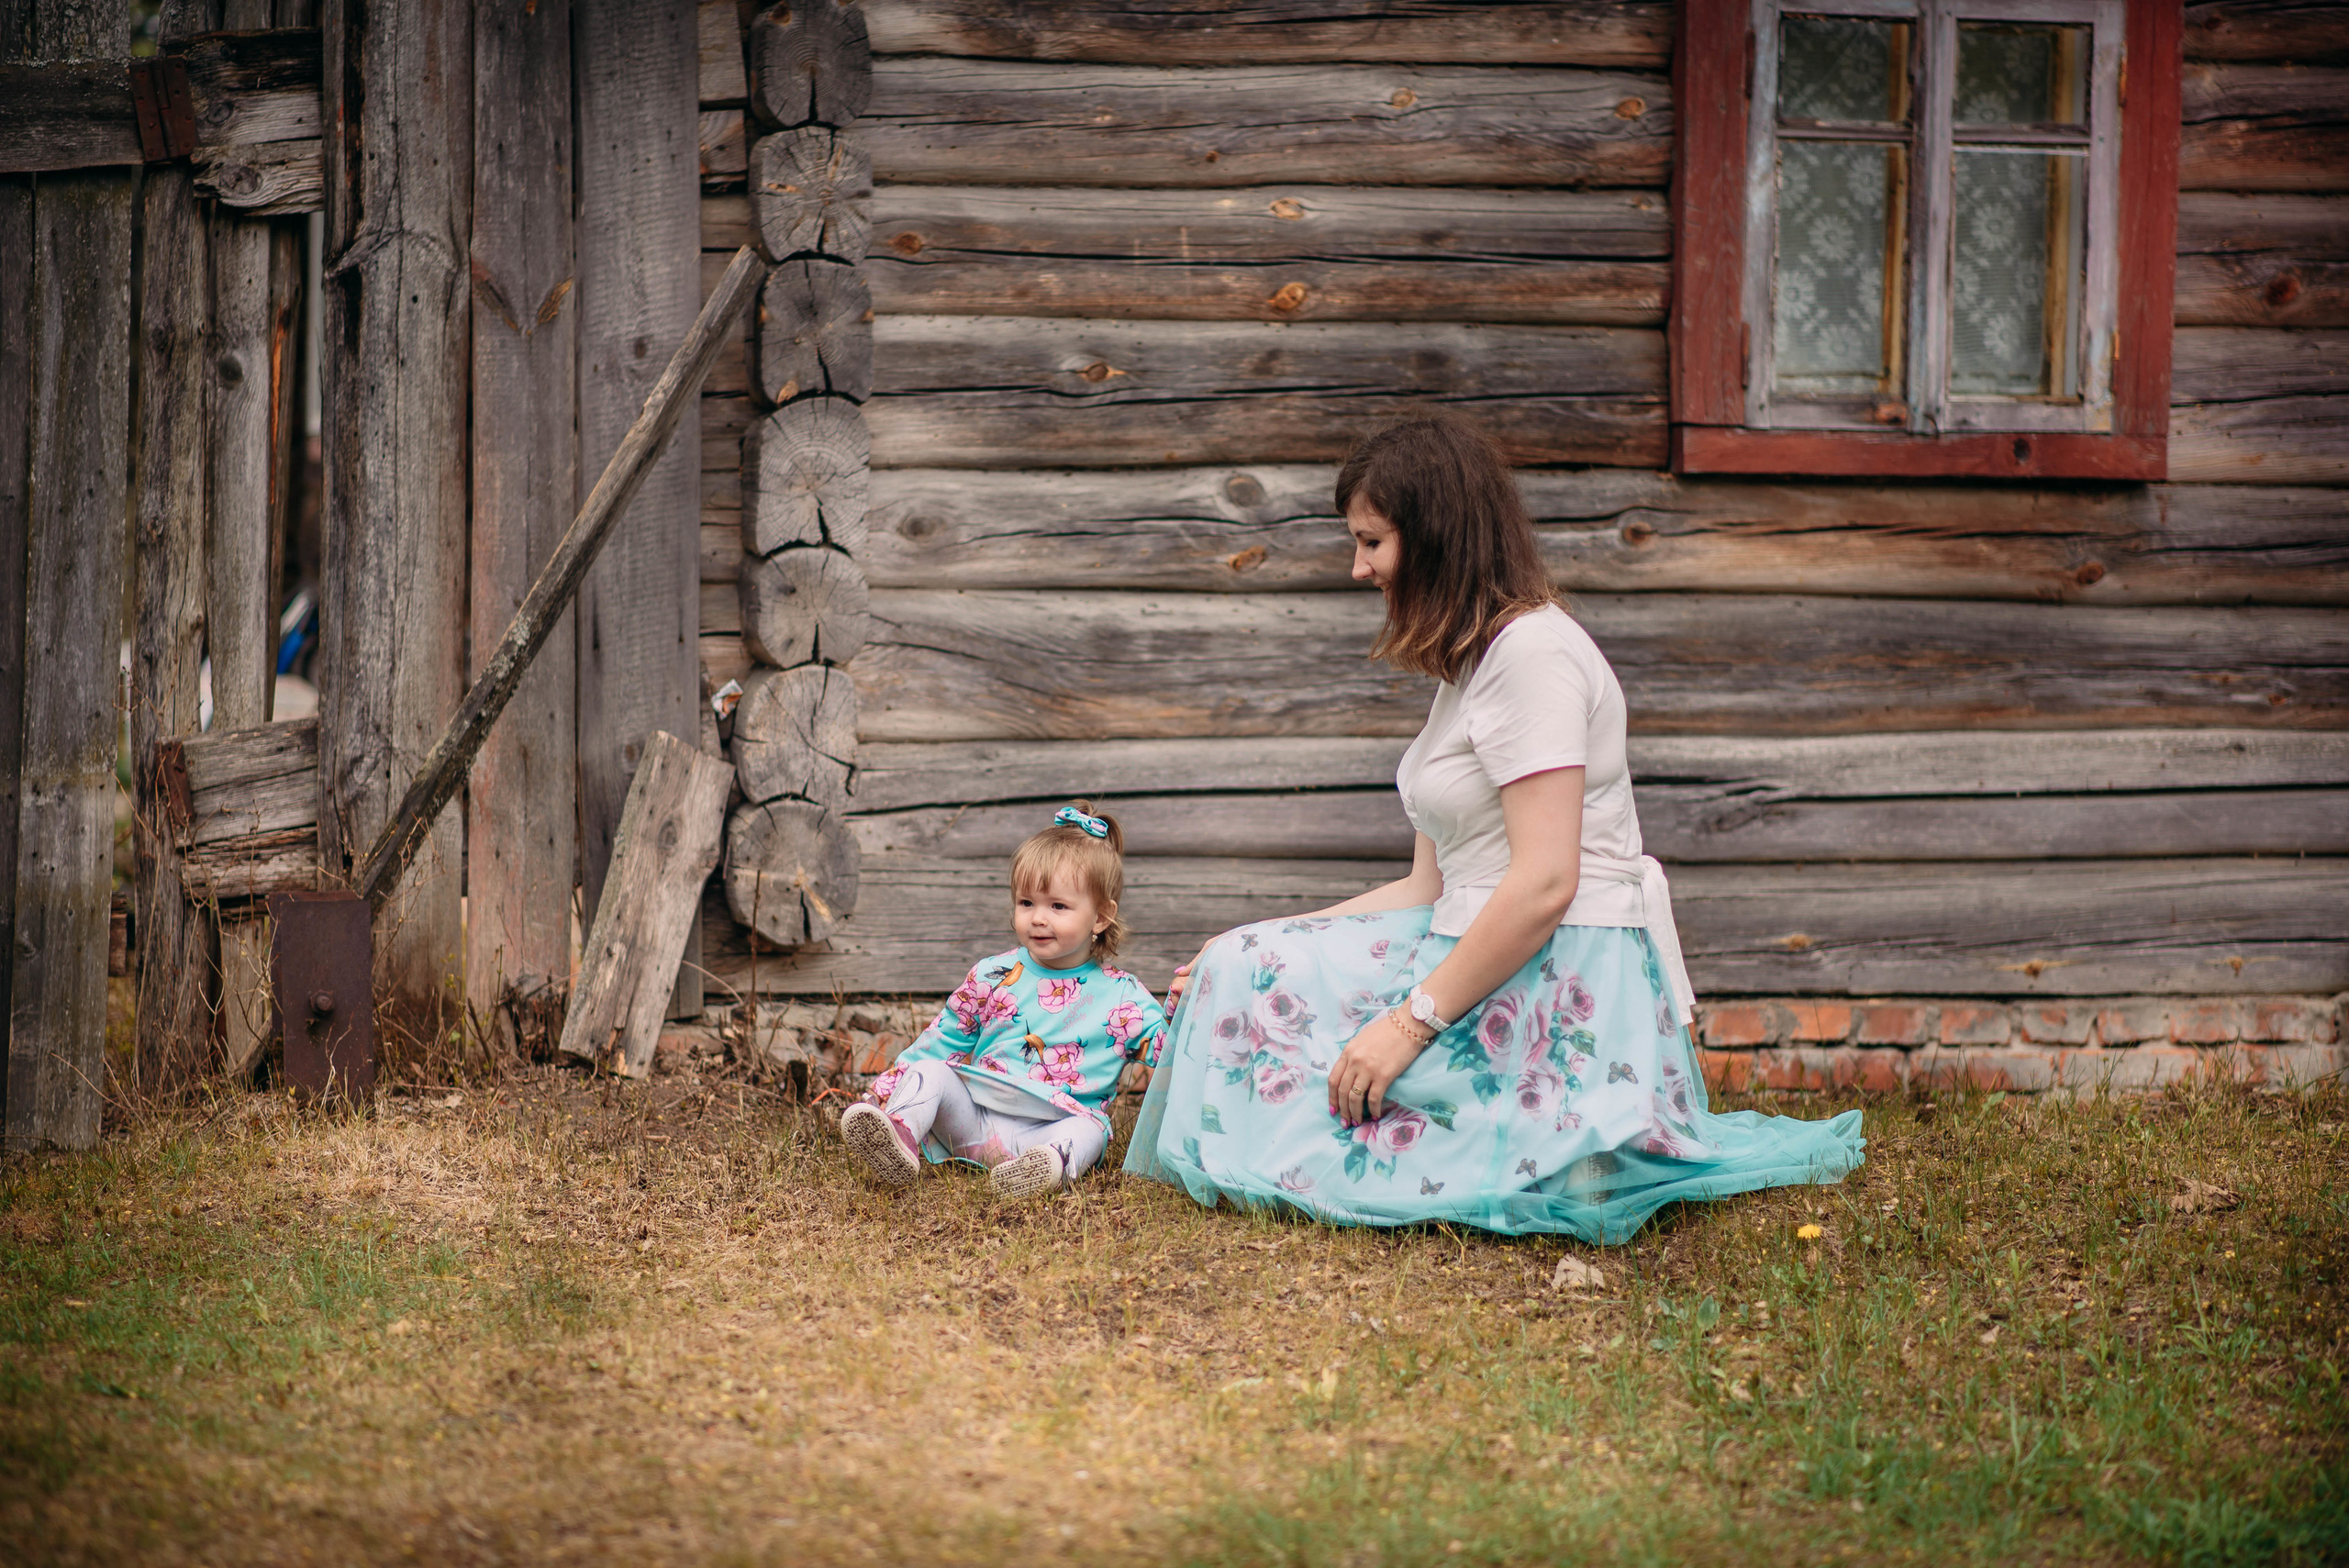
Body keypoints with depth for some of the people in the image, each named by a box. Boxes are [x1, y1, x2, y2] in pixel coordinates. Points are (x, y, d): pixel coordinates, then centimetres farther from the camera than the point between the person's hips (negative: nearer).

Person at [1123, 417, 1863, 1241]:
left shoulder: (1533, 652, -13)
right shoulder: (1467, 666, 19)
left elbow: (1544, 882, -22)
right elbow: (1430, 888, 17)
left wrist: (1412, 1021, -22)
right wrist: (1253, 955, 12)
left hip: (1561, 997, -11)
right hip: (1488, 961, 11)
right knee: (1245, 970, 7)